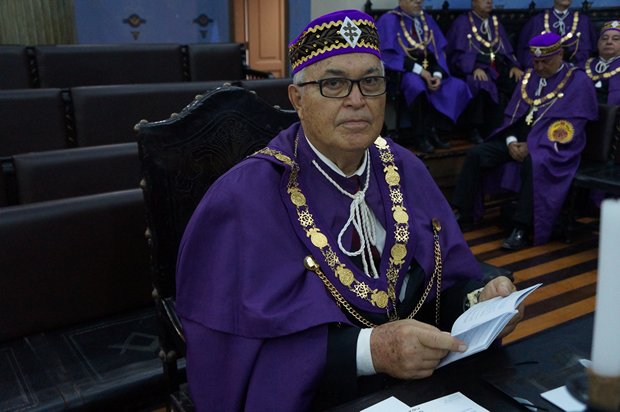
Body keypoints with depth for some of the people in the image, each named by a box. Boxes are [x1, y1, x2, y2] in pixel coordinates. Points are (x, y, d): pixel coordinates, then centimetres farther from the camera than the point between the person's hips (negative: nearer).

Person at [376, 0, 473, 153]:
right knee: (417, 85, -38)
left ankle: (430, 131, -12)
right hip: (403, 71, -6)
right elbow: (388, 55, -15)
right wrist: (418, 69, -21)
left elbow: (438, 50, 10)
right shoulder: (389, 20, -5)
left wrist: (438, 74, -10)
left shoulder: (427, 19, 15)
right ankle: (419, 136, -21)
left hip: (429, 70, 7)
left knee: (457, 86, -14)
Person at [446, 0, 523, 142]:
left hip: (499, 67, 5)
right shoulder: (462, 22, 2)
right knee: (484, 86, -37)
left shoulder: (495, 21, 19)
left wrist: (513, 66, -5)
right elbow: (459, 53, -9)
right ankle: (477, 129, -22)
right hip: (474, 68, -5)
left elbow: (507, 50, 16)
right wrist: (474, 68, -27)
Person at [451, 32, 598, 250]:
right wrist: (511, 141, -8)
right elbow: (511, 113, 13)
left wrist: (531, 145, -19)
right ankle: (464, 214, -8)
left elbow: (569, 126, -12)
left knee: (533, 164, -39)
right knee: (476, 154, -13)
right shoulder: (530, 77, 13)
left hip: (553, 145, -6)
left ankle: (522, 229, -31)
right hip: (519, 137, 6)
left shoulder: (578, 81, -4)